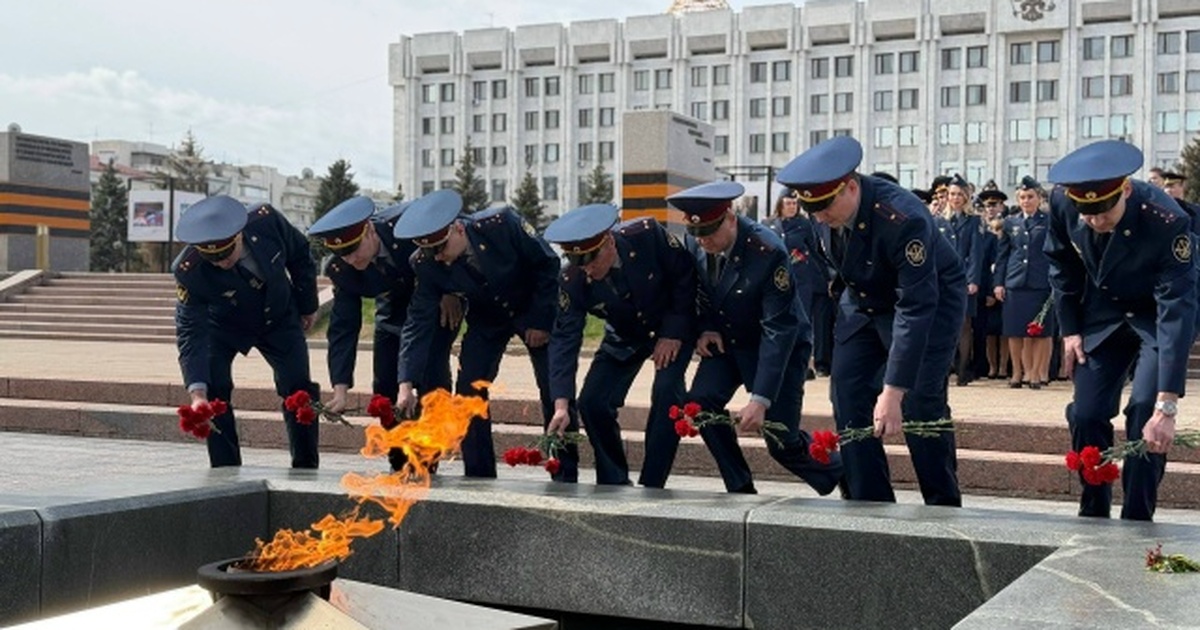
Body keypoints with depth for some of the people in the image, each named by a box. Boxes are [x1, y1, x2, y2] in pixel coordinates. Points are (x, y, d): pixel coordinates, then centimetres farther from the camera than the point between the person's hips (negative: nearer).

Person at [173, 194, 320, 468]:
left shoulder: (266, 220, -32)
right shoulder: (188, 270, -35)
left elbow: (300, 256, -10)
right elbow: (191, 332, -33)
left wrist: (308, 305, 1)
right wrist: (197, 393, -44)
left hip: (279, 318, 1)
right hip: (223, 326, -1)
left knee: (299, 388, -6)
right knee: (214, 390, -17)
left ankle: (306, 470, 7)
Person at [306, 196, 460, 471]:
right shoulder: (341, 269, -23)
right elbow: (343, 327, -21)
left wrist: (451, 290, -20)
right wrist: (340, 388, -30)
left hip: (439, 306, -4)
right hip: (393, 315, 4)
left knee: (431, 379, -17)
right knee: (384, 388, -2)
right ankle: (399, 466, 13)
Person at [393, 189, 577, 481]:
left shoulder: (502, 224, -32)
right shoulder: (426, 265, -22)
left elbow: (548, 263, -18)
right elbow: (419, 323, -20)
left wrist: (542, 321, -16)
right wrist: (406, 385, -29)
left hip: (536, 312, -3)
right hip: (487, 320, 3)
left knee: (555, 391, -9)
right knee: (468, 391, -7)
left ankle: (565, 476, 3)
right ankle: (479, 478, 5)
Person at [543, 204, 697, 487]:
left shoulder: (647, 235, -31)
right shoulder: (572, 282, -25)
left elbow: (685, 275, -17)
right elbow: (565, 340, -26)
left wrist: (673, 333, -20)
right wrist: (561, 405, -35)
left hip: (674, 328, -3)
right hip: (625, 337, 3)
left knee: (667, 392, -23)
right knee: (592, 402, -9)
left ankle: (651, 486, -12)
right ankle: (614, 485, 10)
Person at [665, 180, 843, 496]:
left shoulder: (768, 253, -31)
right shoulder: (694, 242, -13)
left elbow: (779, 331, -31)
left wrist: (761, 400, -34)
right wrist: (706, 328, -11)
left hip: (780, 346, -6)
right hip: (728, 340, 6)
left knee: (781, 440, -7)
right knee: (700, 403, -16)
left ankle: (842, 478, 21)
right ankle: (741, 489, -1)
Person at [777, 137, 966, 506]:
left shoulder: (903, 219, -38)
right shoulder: (826, 210, -18)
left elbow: (915, 309, -39)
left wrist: (893, 391, -41)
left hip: (930, 301, -6)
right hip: (863, 301, 7)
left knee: (919, 403, -15)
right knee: (847, 394, -1)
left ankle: (944, 508, 0)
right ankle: (870, 503, 7)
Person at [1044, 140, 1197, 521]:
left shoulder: (1167, 222, -36)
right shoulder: (1062, 202, -23)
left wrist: (1166, 405, -42)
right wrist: (1069, 329, -4)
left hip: (1156, 317, -3)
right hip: (1101, 315, 4)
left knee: (1145, 413, -18)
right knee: (1085, 415, -3)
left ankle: (1136, 521, -3)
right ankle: (1093, 516, 15)